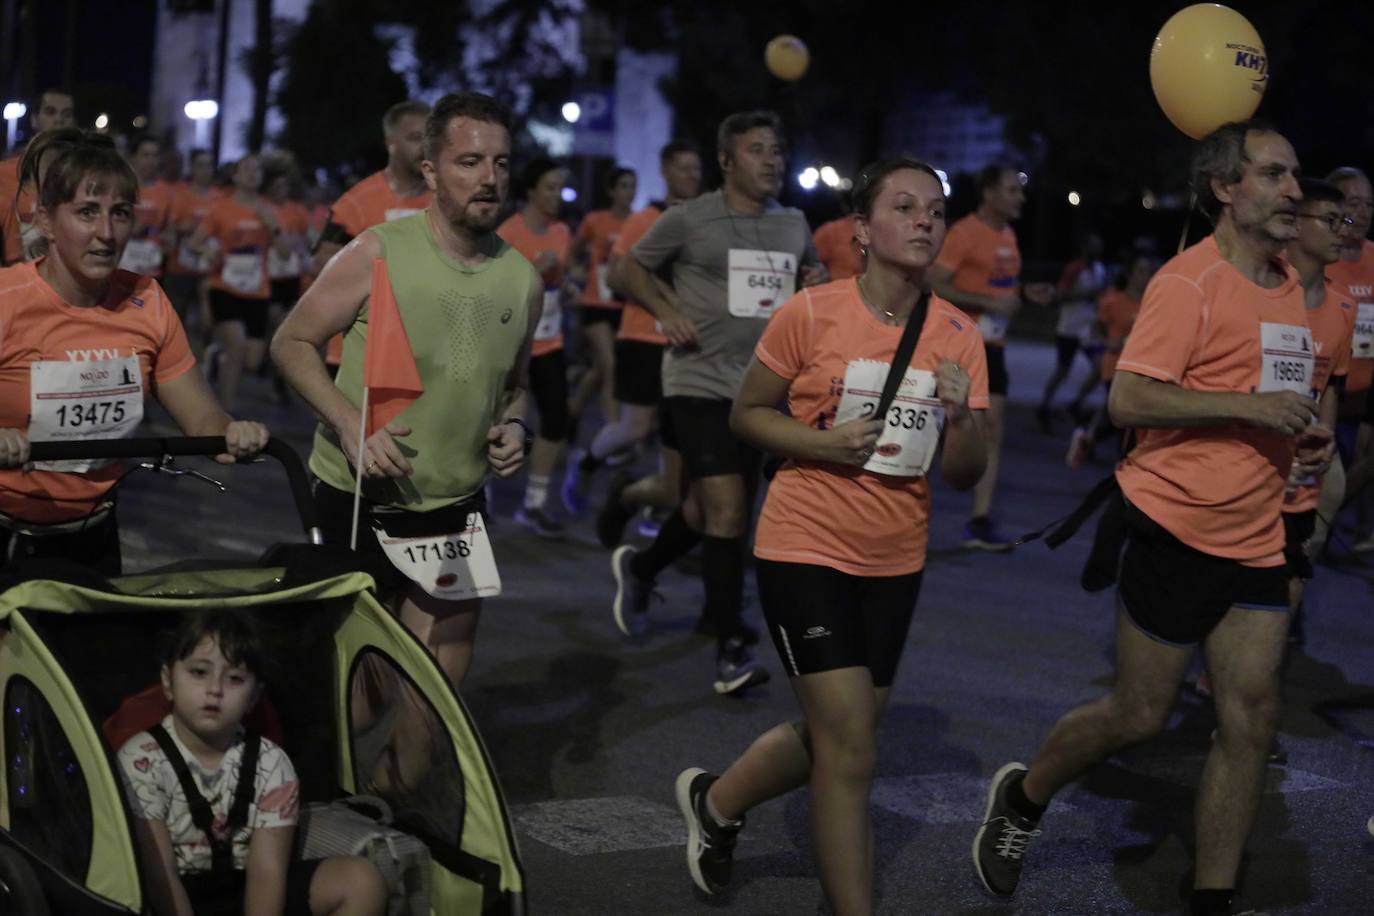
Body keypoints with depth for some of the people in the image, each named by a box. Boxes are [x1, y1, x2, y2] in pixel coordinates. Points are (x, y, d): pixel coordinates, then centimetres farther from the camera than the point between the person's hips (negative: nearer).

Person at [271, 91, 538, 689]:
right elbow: (291, 343, -6)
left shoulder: (522, 280, 3)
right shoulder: (380, 253, -11)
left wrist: (514, 425, -2)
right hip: (356, 499, -4)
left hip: (455, 510, 4)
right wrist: (350, 421, -20)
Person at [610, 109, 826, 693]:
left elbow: (812, 269, 27)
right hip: (700, 382, -6)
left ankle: (639, 568, 43)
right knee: (727, 510, -14)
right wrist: (666, 312, -11)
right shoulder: (689, 220, -5)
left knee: (715, 508, 16)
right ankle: (731, 649, -6)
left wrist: (817, 281, 3)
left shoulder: (793, 224, 10)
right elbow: (632, 267, 5)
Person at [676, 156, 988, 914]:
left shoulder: (958, 335, 0)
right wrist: (823, 442, -18)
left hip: (895, 561, 5)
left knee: (837, 737, 16)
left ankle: (715, 802, 43)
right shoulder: (811, 314, -11)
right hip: (806, 547, -5)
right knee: (850, 746, -10)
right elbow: (747, 413, -1)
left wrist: (961, 417, -18)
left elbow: (964, 475, 3)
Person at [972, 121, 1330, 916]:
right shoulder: (1188, 282, -13)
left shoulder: (1289, 285, 12)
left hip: (1258, 539, 7)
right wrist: (1247, 407, -24)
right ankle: (1024, 798, 27)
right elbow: (1128, 400, -20)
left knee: (1252, 717, 2)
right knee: (1140, 716, 2)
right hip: (1181, 530, -7)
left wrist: (1305, 436, 7)